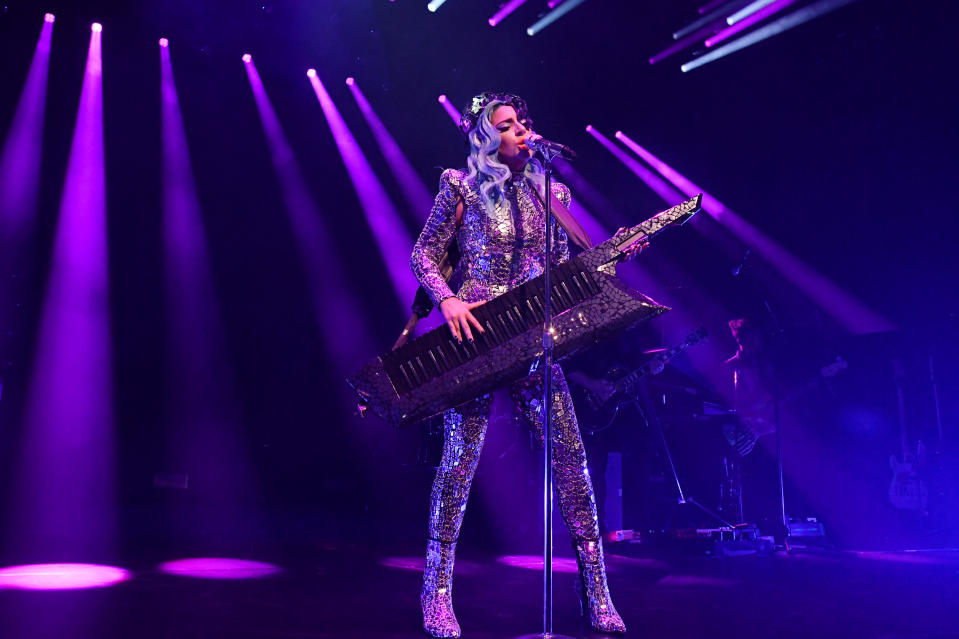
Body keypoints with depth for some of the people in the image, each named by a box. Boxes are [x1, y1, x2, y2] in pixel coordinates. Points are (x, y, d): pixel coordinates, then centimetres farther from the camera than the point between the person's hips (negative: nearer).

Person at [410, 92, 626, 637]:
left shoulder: (553, 193, 14)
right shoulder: (462, 187, 4)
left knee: (570, 455, -3)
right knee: (460, 458, -3)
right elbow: (424, 254, 4)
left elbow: (563, 268, 16)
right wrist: (447, 299, -13)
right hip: (473, 334, -3)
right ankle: (438, 588, 14)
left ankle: (595, 588, 11)